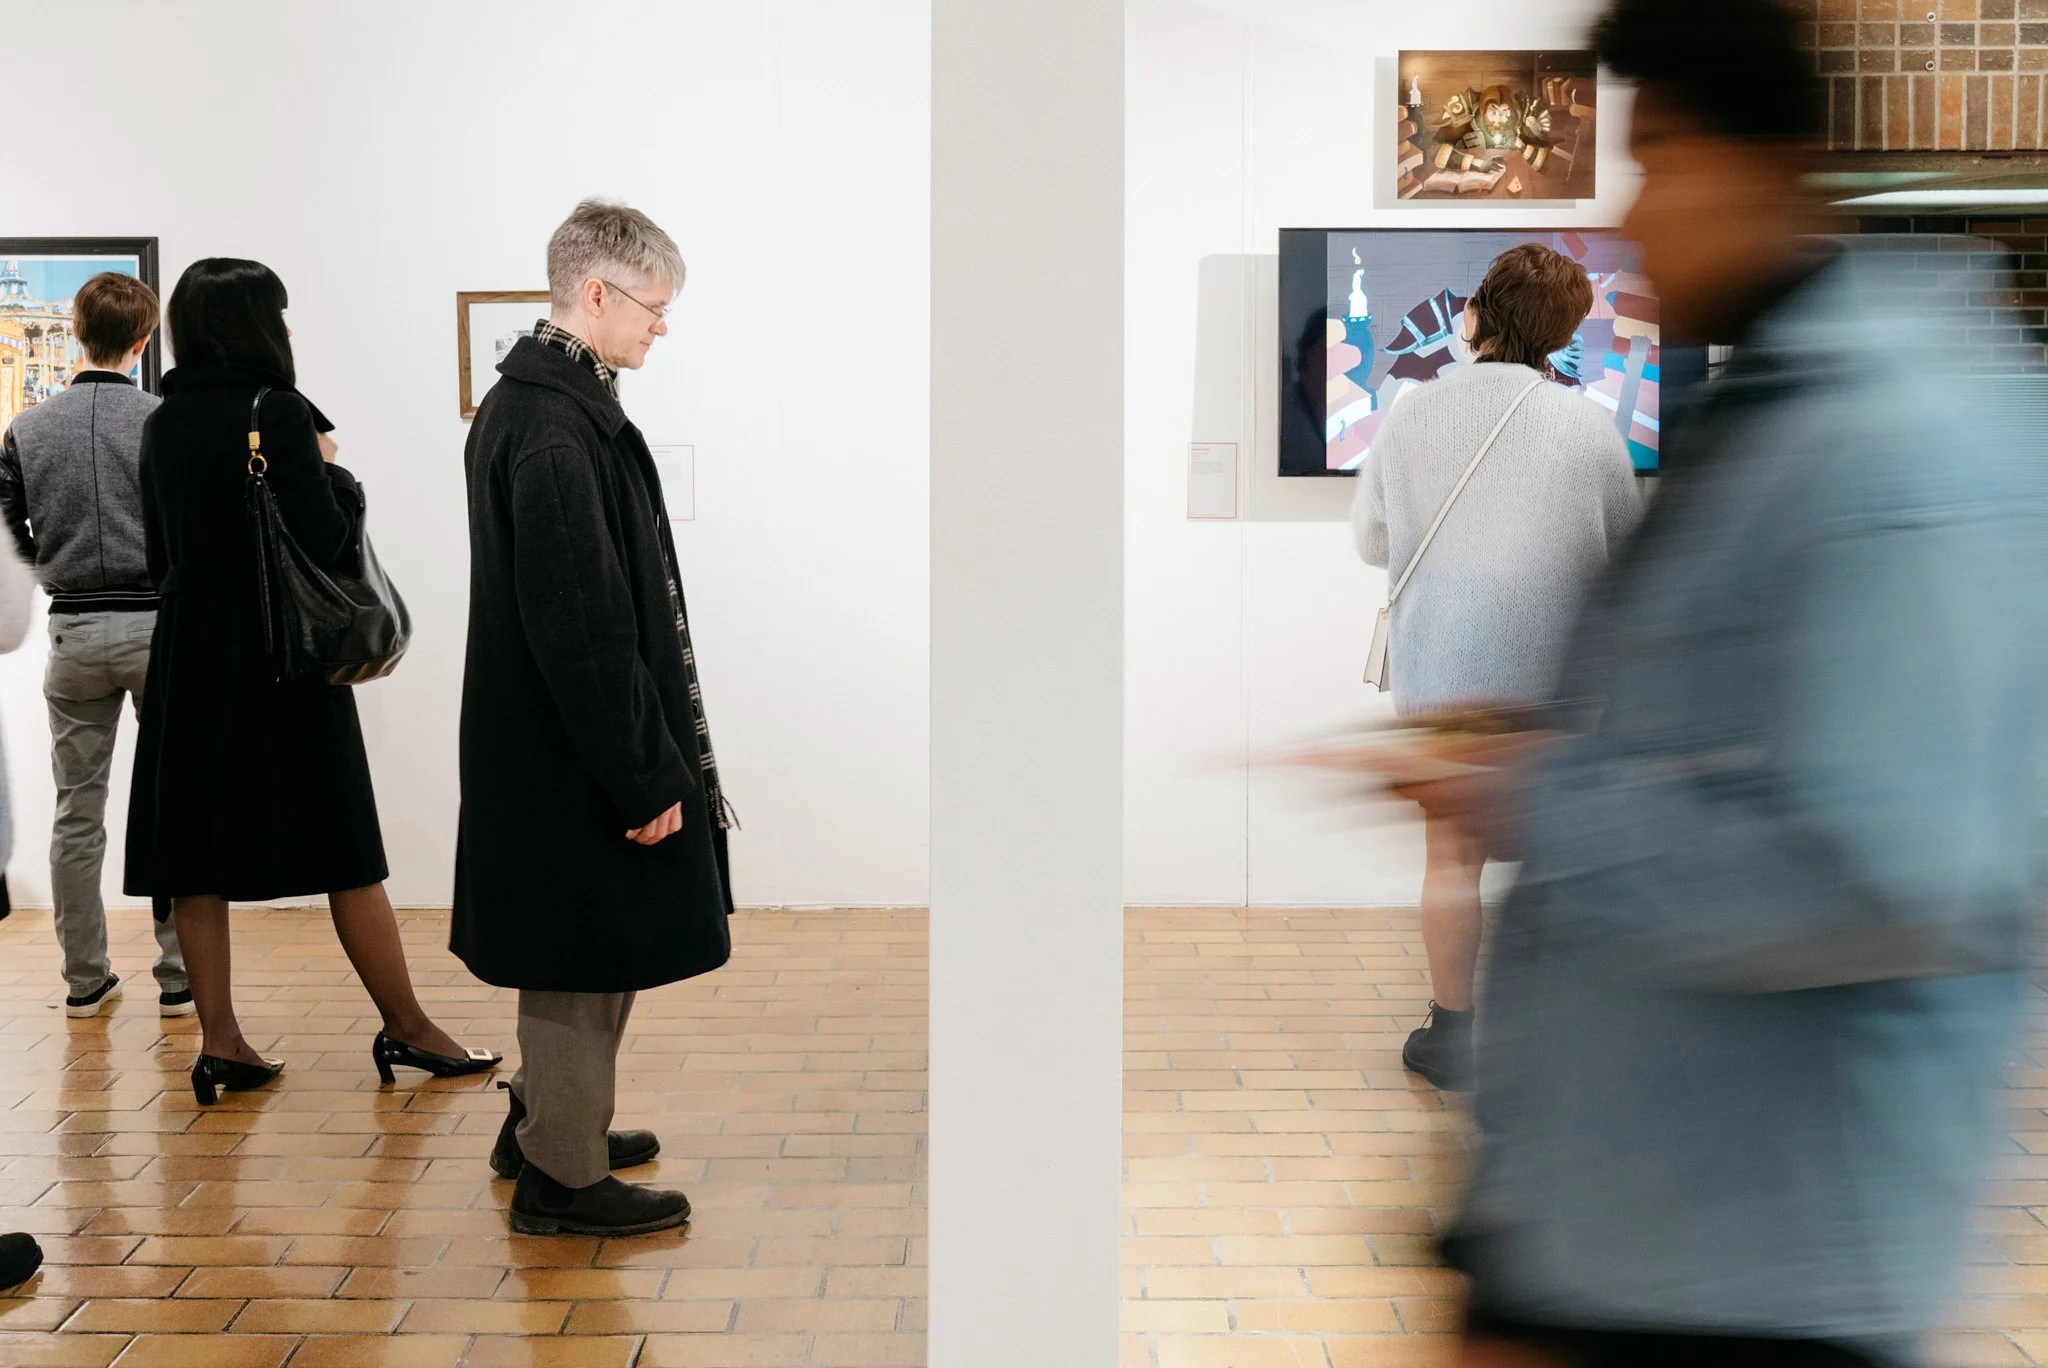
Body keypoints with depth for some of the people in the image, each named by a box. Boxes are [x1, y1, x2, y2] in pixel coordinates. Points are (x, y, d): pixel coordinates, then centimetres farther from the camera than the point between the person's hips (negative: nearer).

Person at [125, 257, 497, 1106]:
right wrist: (336, 476, 0)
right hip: (282, 658, -6)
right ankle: (406, 1030, 12)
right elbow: (327, 543, -16)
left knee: (197, 860, 8)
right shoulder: (276, 410, -13)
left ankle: (219, 1044, 11)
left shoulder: (163, 424, 7)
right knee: (346, 855, 3)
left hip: (189, 658, 6)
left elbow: (162, 552, 12)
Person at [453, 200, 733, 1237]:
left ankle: (545, 1120, 37)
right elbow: (582, 620, -25)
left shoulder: (525, 399, 10)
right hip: (577, 754, -10)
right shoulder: (558, 428, -23)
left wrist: (650, 754, 19)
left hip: (542, 738, 10)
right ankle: (561, 1174, 16)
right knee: (586, 956, 3)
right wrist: (646, 773, -20)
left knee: (579, 950, 22)